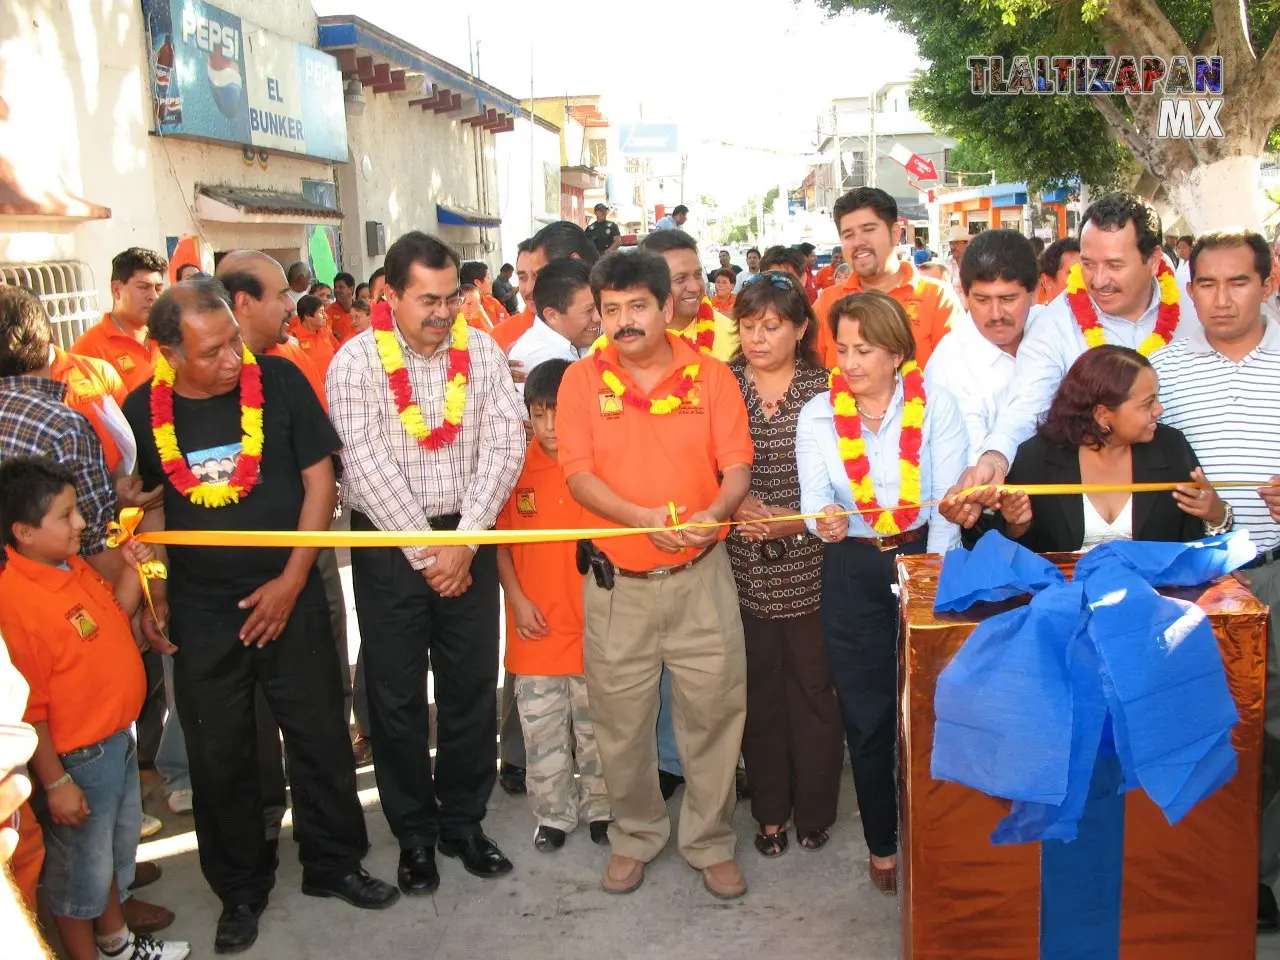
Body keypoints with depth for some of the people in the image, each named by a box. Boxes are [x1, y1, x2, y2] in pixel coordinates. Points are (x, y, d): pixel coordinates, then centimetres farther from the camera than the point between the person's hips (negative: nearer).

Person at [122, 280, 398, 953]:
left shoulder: (280, 381, -10)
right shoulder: (143, 411, -6)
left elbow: (320, 481, -6)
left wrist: (292, 579, -10)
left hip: (289, 595, -1)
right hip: (200, 612, 1)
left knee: (319, 736, 9)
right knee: (219, 756, 12)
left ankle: (333, 863, 32)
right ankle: (241, 889, 32)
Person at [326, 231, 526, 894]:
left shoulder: (483, 352, 1)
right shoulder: (356, 362, -7)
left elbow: (503, 444, -5)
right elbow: (368, 465, -14)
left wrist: (464, 541, -13)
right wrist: (425, 552, -15)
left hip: (469, 539, 2)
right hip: (389, 545, -2)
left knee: (472, 687, 10)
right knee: (397, 694, 7)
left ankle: (463, 821, 29)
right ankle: (414, 834, 24)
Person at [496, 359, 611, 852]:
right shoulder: (515, 466, -2)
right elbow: (500, 539, 4)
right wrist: (516, 597, -4)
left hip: (593, 621, -1)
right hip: (537, 624, 1)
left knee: (597, 725, 13)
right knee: (542, 729, 12)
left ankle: (600, 807, 30)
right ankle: (552, 813, 28)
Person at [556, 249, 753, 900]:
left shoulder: (710, 374, 0)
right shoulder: (583, 379, 0)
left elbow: (737, 464, -2)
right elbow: (578, 473, -8)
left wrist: (714, 512, -24)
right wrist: (645, 517, -24)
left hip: (701, 575, 0)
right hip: (617, 580, 0)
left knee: (713, 710, 5)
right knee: (620, 719, 10)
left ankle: (710, 841, 25)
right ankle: (634, 835, 32)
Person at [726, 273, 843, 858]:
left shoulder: (826, 391, -2)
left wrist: (794, 522, -16)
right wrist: (732, 507, -15)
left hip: (810, 564, -1)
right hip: (744, 565, 2)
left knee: (814, 687, 6)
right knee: (758, 688, 10)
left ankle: (814, 810, 25)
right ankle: (770, 810, 26)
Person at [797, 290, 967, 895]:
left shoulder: (936, 408, -5)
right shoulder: (817, 415, -1)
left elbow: (947, 504, -7)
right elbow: (815, 500, -6)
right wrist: (824, 522, -29)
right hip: (853, 574, 1)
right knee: (866, 715, 8)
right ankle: (881, 844, 26)